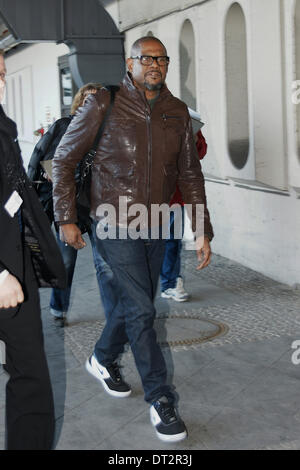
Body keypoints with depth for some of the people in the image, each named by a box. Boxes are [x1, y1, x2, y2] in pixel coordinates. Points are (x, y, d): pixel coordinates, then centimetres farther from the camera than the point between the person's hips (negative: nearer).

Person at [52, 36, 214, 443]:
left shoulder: (177, 112, 4)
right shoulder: (103, 104, -9)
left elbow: (190, 175, 8)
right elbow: (64, 159, -3)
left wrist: (203, 231, 2)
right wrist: (66, 218, -7)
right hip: (116, 224, -5)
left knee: (134, 302, 17)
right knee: (141, 310, -7)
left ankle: (103, 360, 43)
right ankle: (161, 401, 4)